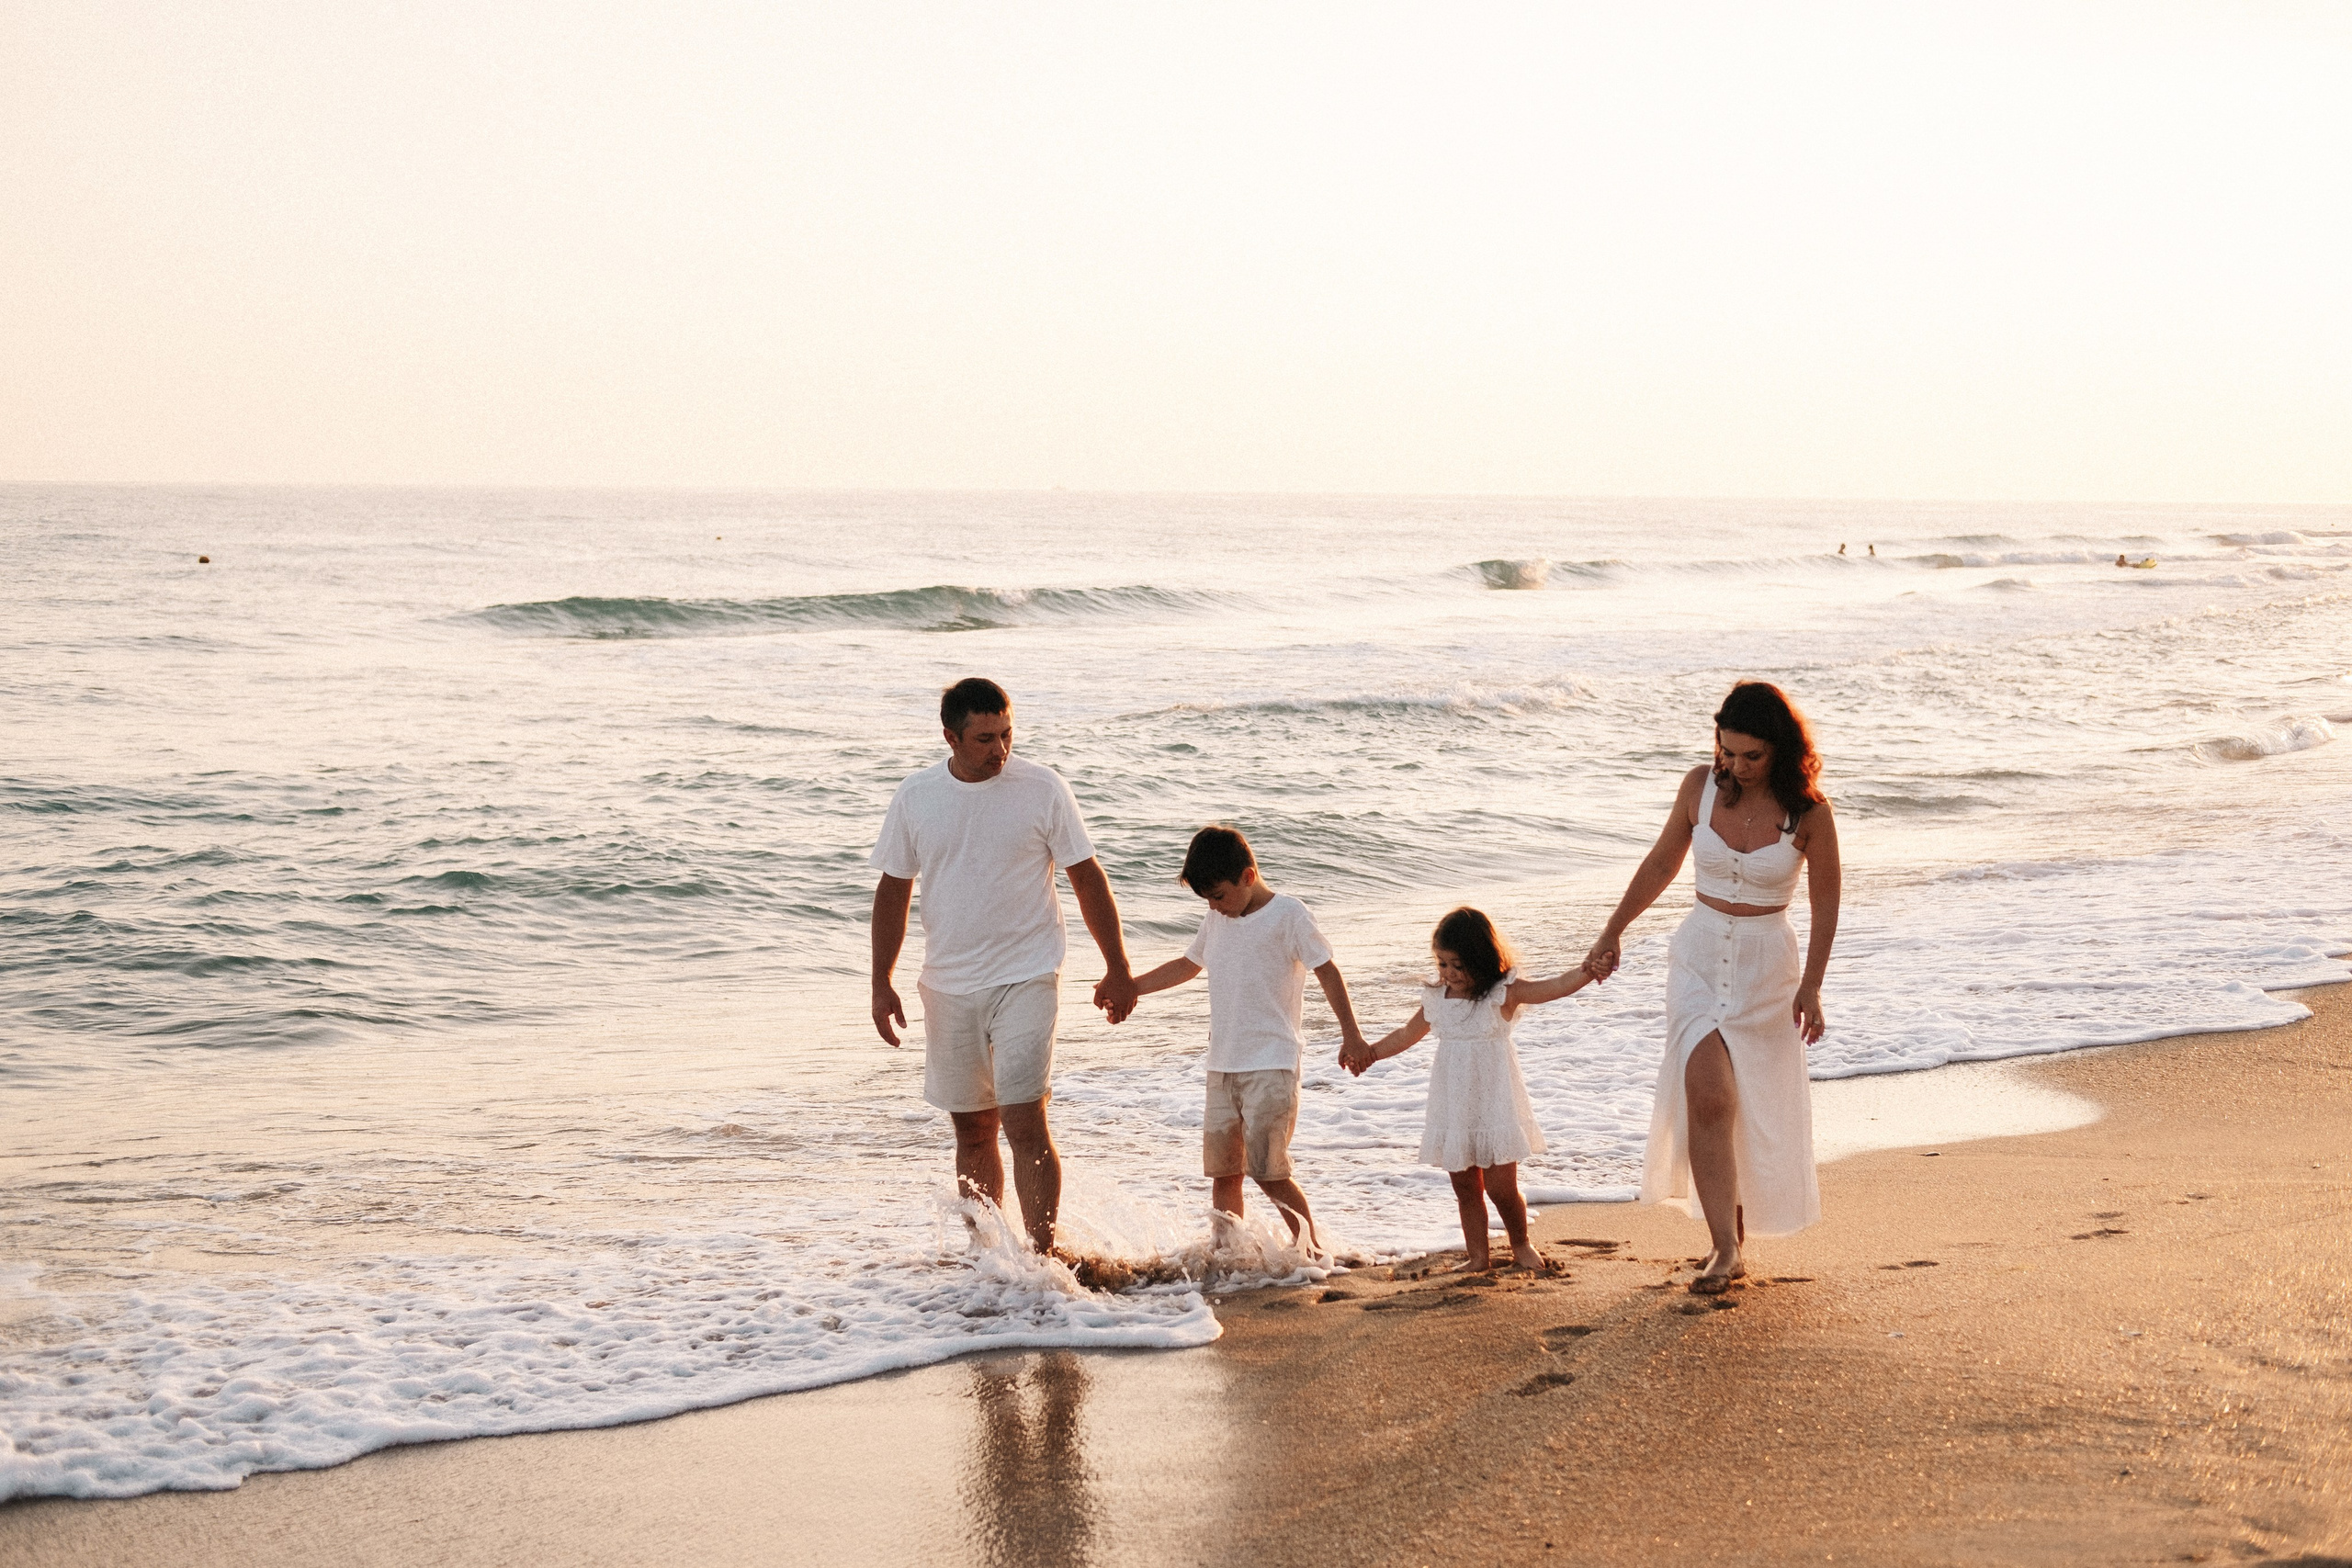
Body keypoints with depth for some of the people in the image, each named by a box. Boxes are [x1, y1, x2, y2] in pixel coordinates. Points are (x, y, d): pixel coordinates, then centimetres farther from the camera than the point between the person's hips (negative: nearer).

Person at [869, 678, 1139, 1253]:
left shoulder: (1043, 789, -7)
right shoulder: (915, 797, 1)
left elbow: (1088, 878, 0)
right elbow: (893, 890, 10)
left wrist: (1117, 969, 0)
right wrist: (881, 984, 7)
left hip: (1025, 979, -3)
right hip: (948, 987, 3)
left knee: (1025, 1124, -13)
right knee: (973, 1131, 11)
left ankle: (1042, 1257, -9)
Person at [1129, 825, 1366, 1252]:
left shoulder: (1287, 914, -7)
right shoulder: (1216, 919, 11)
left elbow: (1327, 971, -5)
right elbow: (1188, 964, 26)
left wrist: (1350, 1033, -9)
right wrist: (1129, 987, 22)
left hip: (1273, 1064, -6)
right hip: (1222, 1066, 6)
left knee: (1267, 1169, -10)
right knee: (1222, 1169, 5)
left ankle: (1311, 1246, 5)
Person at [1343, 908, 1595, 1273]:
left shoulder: (1502, 994, -8)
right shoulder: (1436, 999, 5)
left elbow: (1554, 987, -18)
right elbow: (1408, 1034, 21)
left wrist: (1590, 969, -35)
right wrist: (1368, 1053, 19)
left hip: (1494, 1103, -4)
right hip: (1453, 1109, 4)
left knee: (1500, 1186, -3)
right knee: (1465, 1188, 8)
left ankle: (1520, 1243, 23)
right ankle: (1477, 1256, 19)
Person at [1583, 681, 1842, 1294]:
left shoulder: (1808, 812, -11)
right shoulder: (1701, 787, -4)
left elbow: (1825, 903, -2)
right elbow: (1661, 864, 10)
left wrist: (1811, 988, -7)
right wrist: (1612, 933, 13)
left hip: (1766, 967, -1)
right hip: (1698, 956, 1)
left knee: (1756, 1109, 5)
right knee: (1707, 1097, -13)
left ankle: (1734, 1231, 25)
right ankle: (1726, 1249, -12)